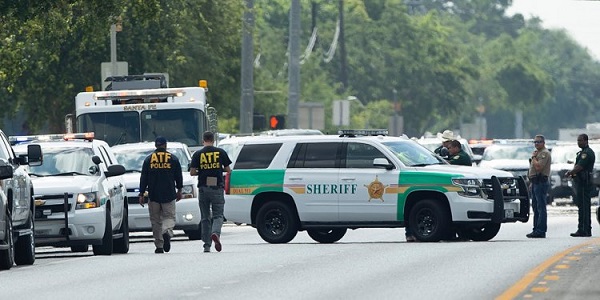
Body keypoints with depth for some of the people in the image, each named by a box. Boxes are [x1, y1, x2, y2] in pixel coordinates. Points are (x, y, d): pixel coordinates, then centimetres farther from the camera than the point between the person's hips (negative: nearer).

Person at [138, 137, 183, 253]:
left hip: (153, 196, 0)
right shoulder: (173, 159, 2)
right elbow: (179, 177, 7)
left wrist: (141, 194, 5)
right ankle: (167, 232, -27)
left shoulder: (148, 159, 2)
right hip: (169, 195, 0)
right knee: (169, 217, 5)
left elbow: (143, 178, 2)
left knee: (155, 220, 8)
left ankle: (159, 246, 6)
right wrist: (179, 190, 21)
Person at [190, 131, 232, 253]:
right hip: (217, 188, -1)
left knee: (205, 217, 9)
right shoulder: (220, 152, 0)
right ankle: (216, 233, -27)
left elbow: (192, 172, -3)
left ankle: (207, 245, 8)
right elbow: (228, 170, 4)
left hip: (203, 188, 1)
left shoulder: (198, 154, 0)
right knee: (218, 215, 4)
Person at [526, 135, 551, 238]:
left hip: (541, 182, -11)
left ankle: (541, 231, -13)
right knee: (536, 208, 12)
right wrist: (531, 181, 20)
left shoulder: (545, 153, -11)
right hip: (535, 183, 11)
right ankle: (536, 230, 16)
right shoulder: (538, 152, 22)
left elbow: (538, 167, -23)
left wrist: (533, 157, -10)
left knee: (541, 208, -11)